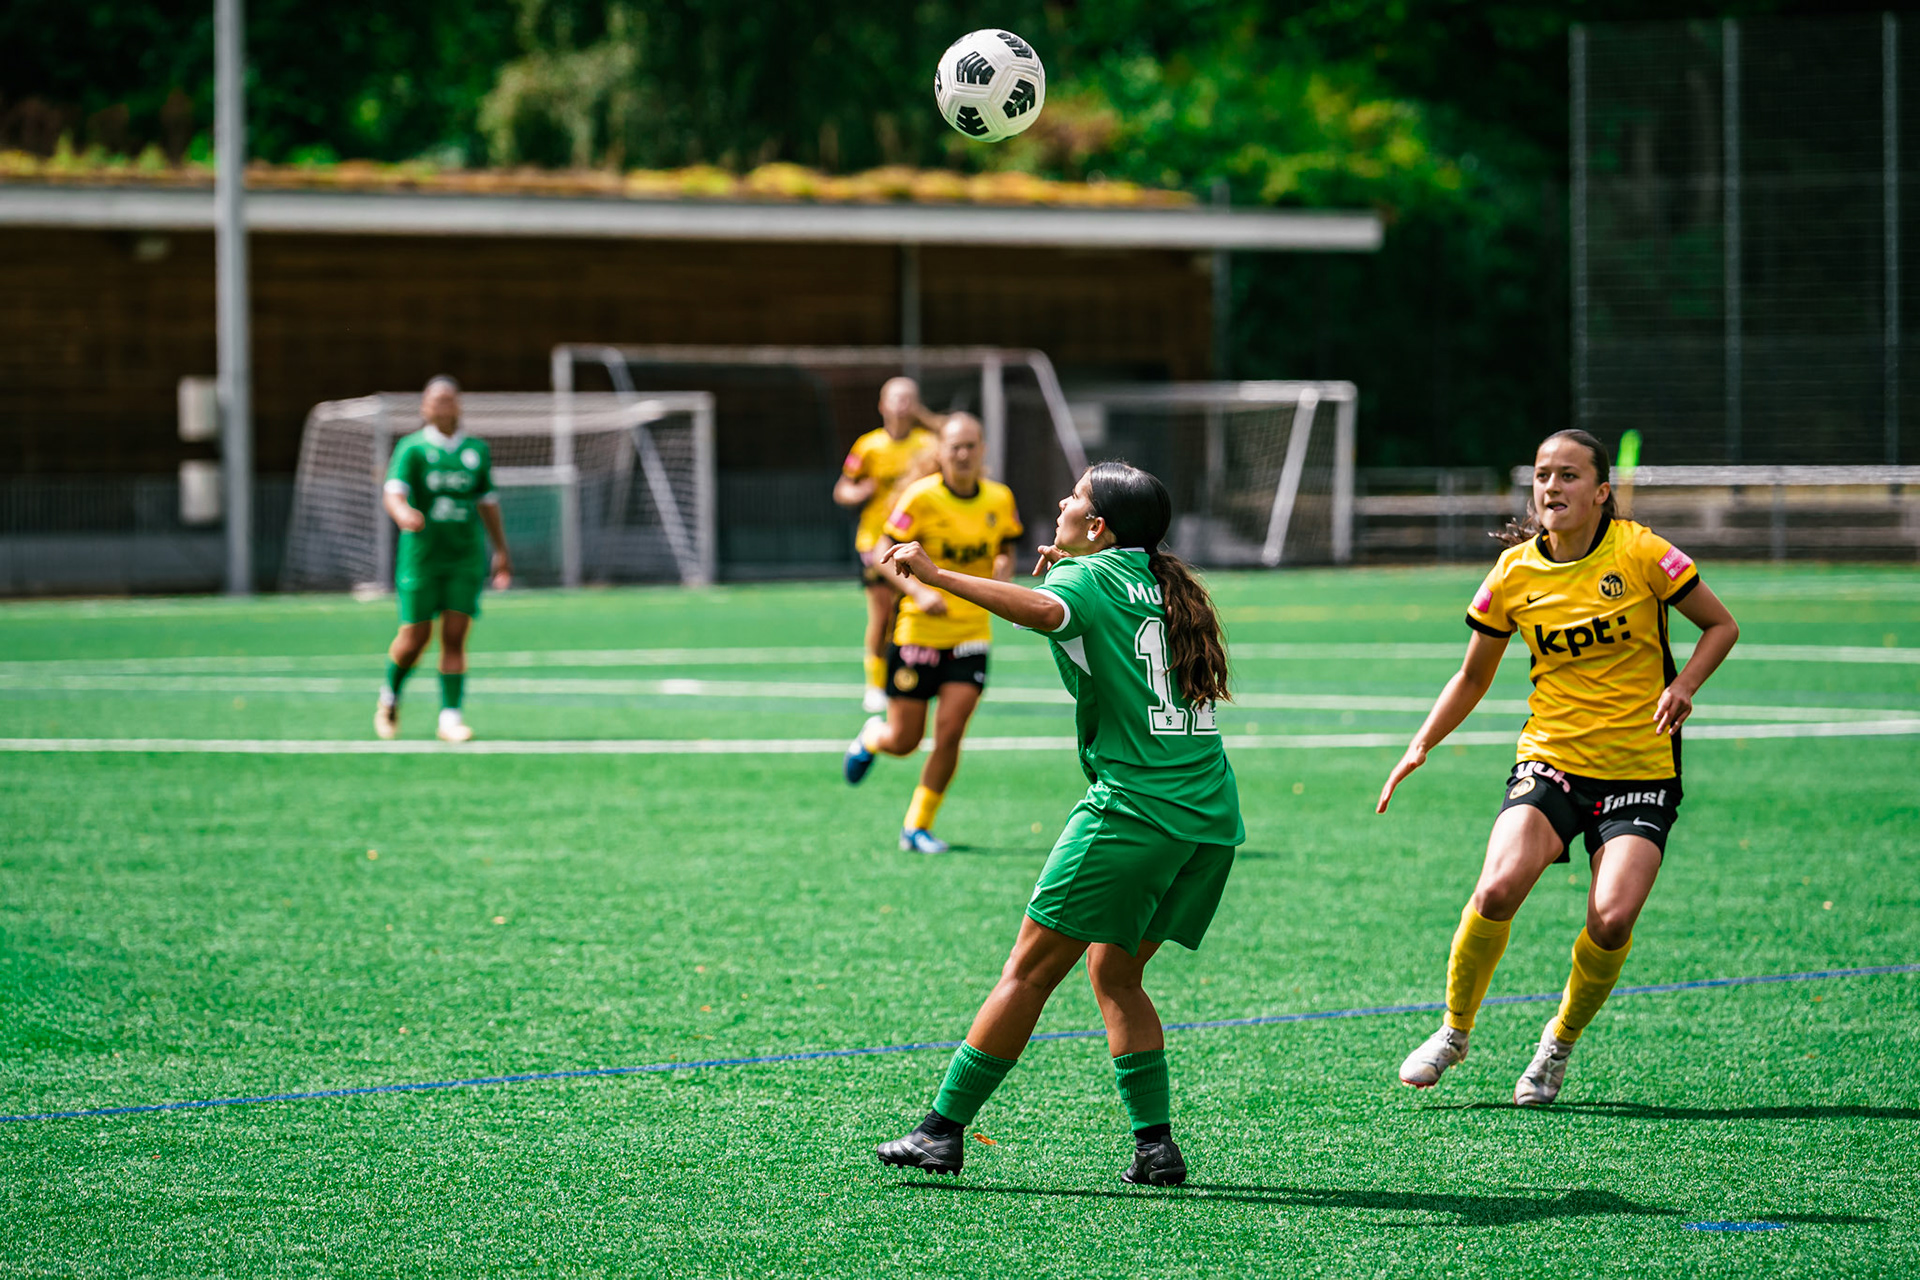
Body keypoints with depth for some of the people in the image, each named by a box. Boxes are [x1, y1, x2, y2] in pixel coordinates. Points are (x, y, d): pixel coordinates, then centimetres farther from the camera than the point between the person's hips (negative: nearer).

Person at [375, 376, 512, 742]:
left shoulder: (477, 450, 9)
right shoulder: (412, 448, -2)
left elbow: (487, 502, 18)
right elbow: (394, 493, -15)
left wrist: (501, 551, 19)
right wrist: (404, 514, -38)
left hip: (466, 558, 2)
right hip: (422, 556, -2)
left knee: (455, 637, -6)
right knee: (414, 639, -1)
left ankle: (450, 717, -4)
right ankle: (390, 696, 27)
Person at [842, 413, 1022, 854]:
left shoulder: (999, 499, 0)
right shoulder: (921, 497, -12)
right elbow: (884, 553, -10)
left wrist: (1004, 568, -7)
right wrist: (919, 591, -26)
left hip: (971, 633, 2)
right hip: (918, 631, -2)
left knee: (949, 733, -10)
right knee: (903, 741, 3)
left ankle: (918, 827, 7)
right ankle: (872, 736, 42)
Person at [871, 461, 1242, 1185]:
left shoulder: (1093, 577, -4)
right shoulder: (1169, 585, 18)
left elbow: (1044, 611, -27)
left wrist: (936, 575, -32)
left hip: (1131, 812, -7)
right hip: (1213, 819, 7)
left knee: (1030, 970, -2)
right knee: (1114, 971, 16)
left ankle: (944, 1128, 0)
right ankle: (1155, 1145, 6)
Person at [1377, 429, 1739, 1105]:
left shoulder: (1640, 553, -6)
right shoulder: (1514, 573, 2)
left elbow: (1721, 624, 4)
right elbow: (1473, 677, 15)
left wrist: (1684, 684, -13)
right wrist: (1420, 746, 4)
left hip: (1639, 772, -1)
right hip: (1549, 761, 2)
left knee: (1611, 920, -21)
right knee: (1498, 891, -24)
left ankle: (1561, 1041, 9)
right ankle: (1455, 1030, 2)